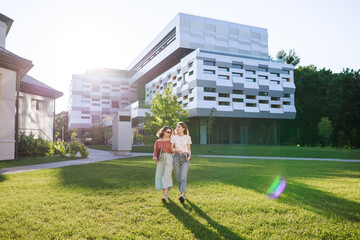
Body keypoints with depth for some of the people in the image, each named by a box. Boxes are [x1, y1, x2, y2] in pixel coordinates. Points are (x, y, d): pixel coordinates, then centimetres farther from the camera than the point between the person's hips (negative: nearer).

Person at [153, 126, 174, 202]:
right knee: (160, 177, 3)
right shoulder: (157, 142, 11)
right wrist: (155, 158, -10)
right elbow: (155, 152, 9)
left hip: (169, 159, -3)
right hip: (160, 160, 3)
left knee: (166, 176, -15)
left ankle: (164, 196, -20)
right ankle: (165, 193, 22)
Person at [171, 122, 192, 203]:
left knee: (183, 177, -17)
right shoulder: (174, 137, 6)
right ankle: (182, 192, 23)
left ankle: (182, 195, -26)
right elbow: (172, 149, 6)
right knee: (178, 178, 6)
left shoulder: (188, 137, 5)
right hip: (176, 157, 2)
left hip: (185, 158, -2)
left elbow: (189, 149, 10)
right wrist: (178, 150, -14)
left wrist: (189, 156, -10)